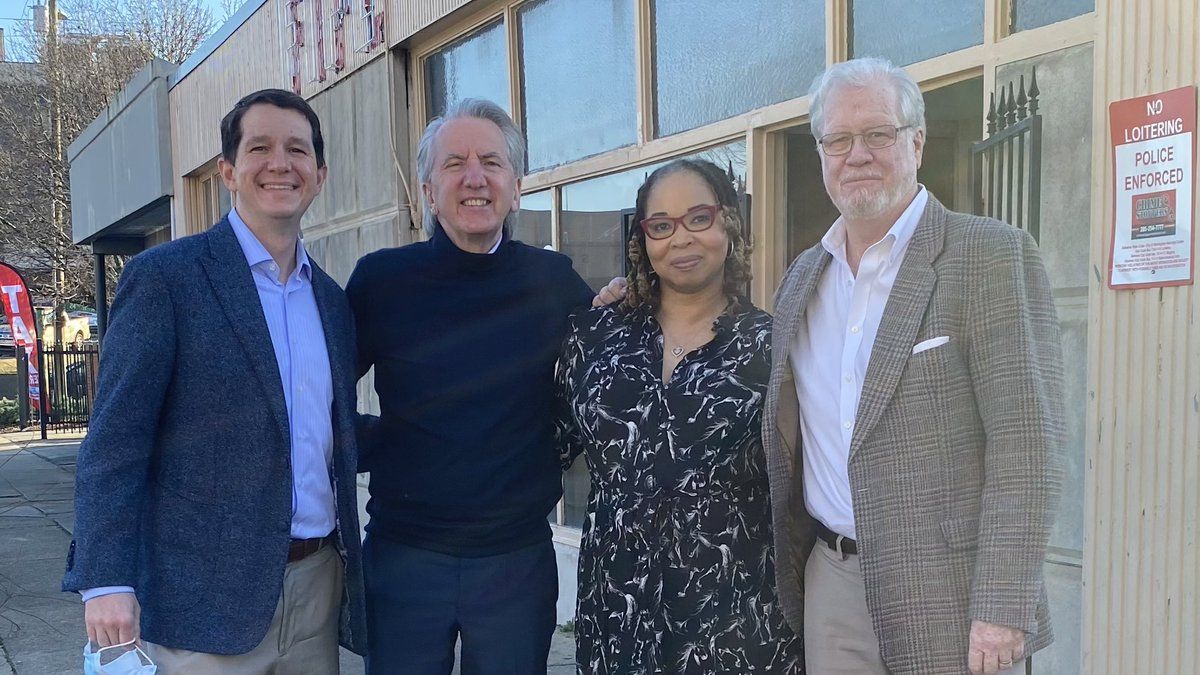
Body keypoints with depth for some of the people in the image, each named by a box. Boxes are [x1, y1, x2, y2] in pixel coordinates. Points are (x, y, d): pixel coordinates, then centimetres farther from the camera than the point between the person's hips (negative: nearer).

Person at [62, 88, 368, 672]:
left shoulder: (331, 300, 12)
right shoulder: (164, 276, -6)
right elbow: (114, 441, -10)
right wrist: (106, 580, -16)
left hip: (319, 584, 6)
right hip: (208, 596, -5)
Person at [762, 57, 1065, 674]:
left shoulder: (994, 256, -9)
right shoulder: (802, 278, 9)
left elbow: (1025, 444, -14)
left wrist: (1002, 608, -18)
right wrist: (787, 570, 11)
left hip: (948, 598, -5)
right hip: (830, 583, 5)